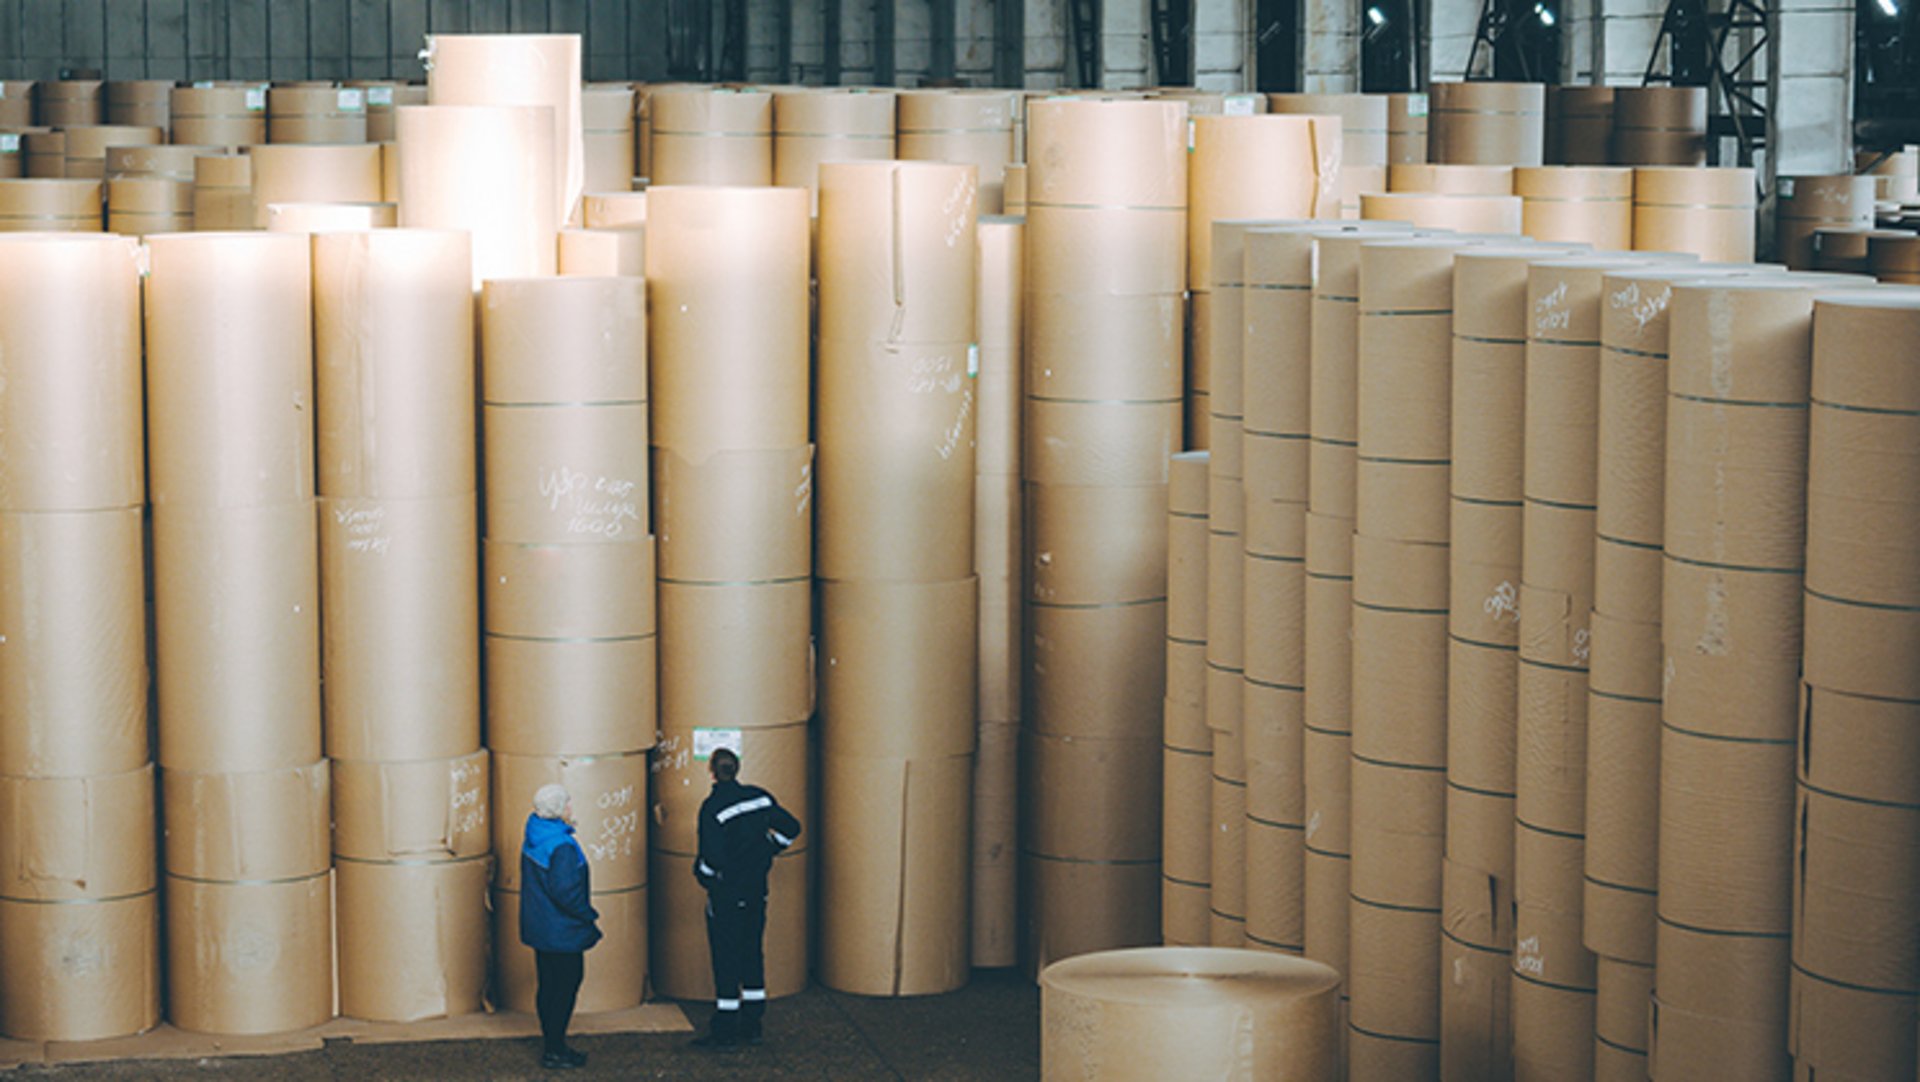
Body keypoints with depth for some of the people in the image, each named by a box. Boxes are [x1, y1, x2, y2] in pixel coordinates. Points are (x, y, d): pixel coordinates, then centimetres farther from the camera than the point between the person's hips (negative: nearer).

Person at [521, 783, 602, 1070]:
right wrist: (588, 916, -12)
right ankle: (555, 1051, 8)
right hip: (562, 932, -9)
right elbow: (565, 891, -27)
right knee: (565, 988, 2)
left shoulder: (533, 838, 4)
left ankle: (551, 1044, 27)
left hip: (539, 926, 9)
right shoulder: (562, 847, -24)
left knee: (548, 986, 18)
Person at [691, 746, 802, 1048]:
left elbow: (712, 857, -23)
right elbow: (791, 828, 5)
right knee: (751, 953, 15)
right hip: (756, 890, 6)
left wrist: (700, 871, -2)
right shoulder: (759, 797, 0)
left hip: (726, 893, -6)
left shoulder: (712, 808, -18)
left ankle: (724, 1031, 5)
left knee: (725, 958, 1)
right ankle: (752, 1026, 20)